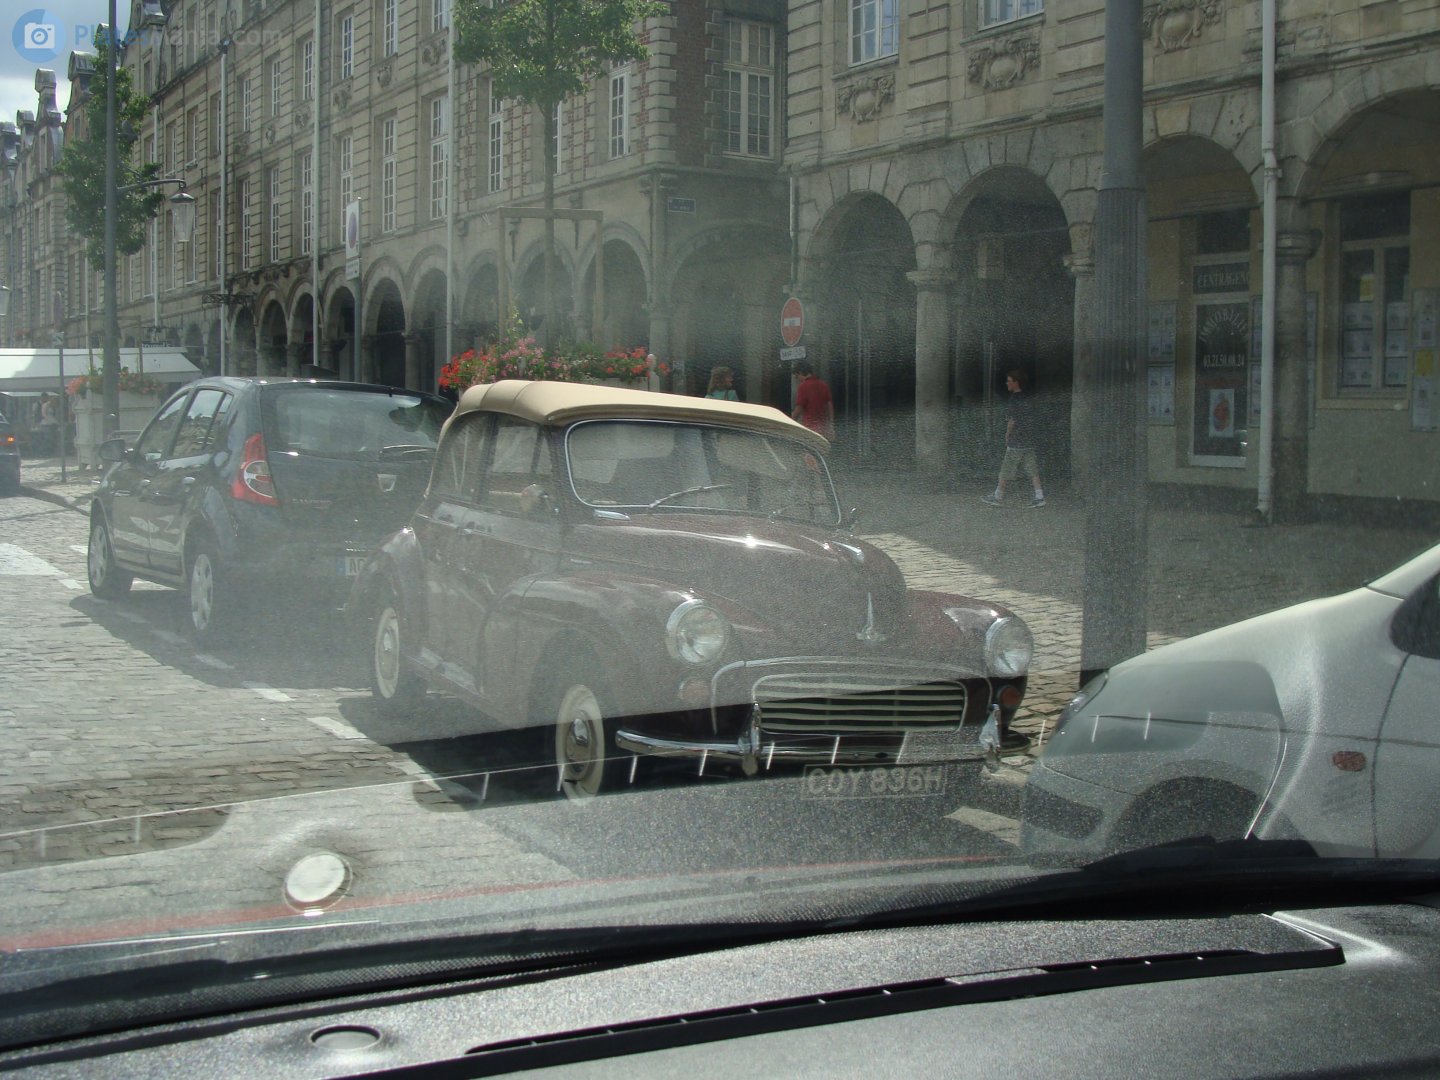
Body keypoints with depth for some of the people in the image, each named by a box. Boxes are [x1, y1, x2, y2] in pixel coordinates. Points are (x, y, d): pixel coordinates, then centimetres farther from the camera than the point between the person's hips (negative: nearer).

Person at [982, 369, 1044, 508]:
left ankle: (998, 496, 14)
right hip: (1029, 442, 8)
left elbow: (1012, 421, -16)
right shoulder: (1026, 399, 10)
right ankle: (1039, 497, 0)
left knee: (1006, 470, 4)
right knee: (1032, 469, 6)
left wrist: (1007, 436, -1)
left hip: (1016, 442, -8)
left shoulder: (1014, 401, -15)